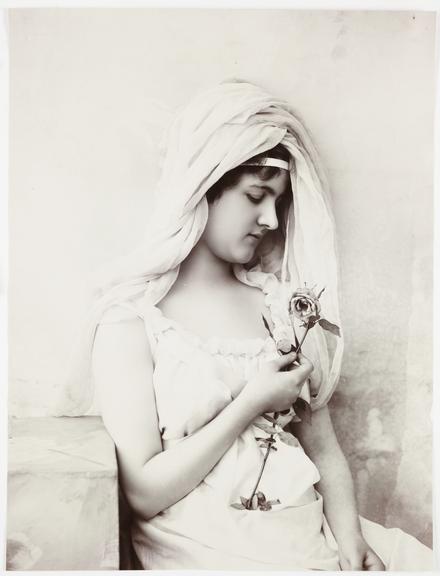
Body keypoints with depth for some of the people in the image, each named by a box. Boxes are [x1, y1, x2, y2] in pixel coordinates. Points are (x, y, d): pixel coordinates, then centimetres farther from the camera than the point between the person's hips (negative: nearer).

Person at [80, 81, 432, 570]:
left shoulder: (282, 300, 7)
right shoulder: (130, 319, -6)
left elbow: (323, 448, 7)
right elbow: (142, 493, -10)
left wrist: (349, 538, -7)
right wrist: (251, 403, -12)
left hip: (313, 529, 5)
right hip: (207, 547, -4)